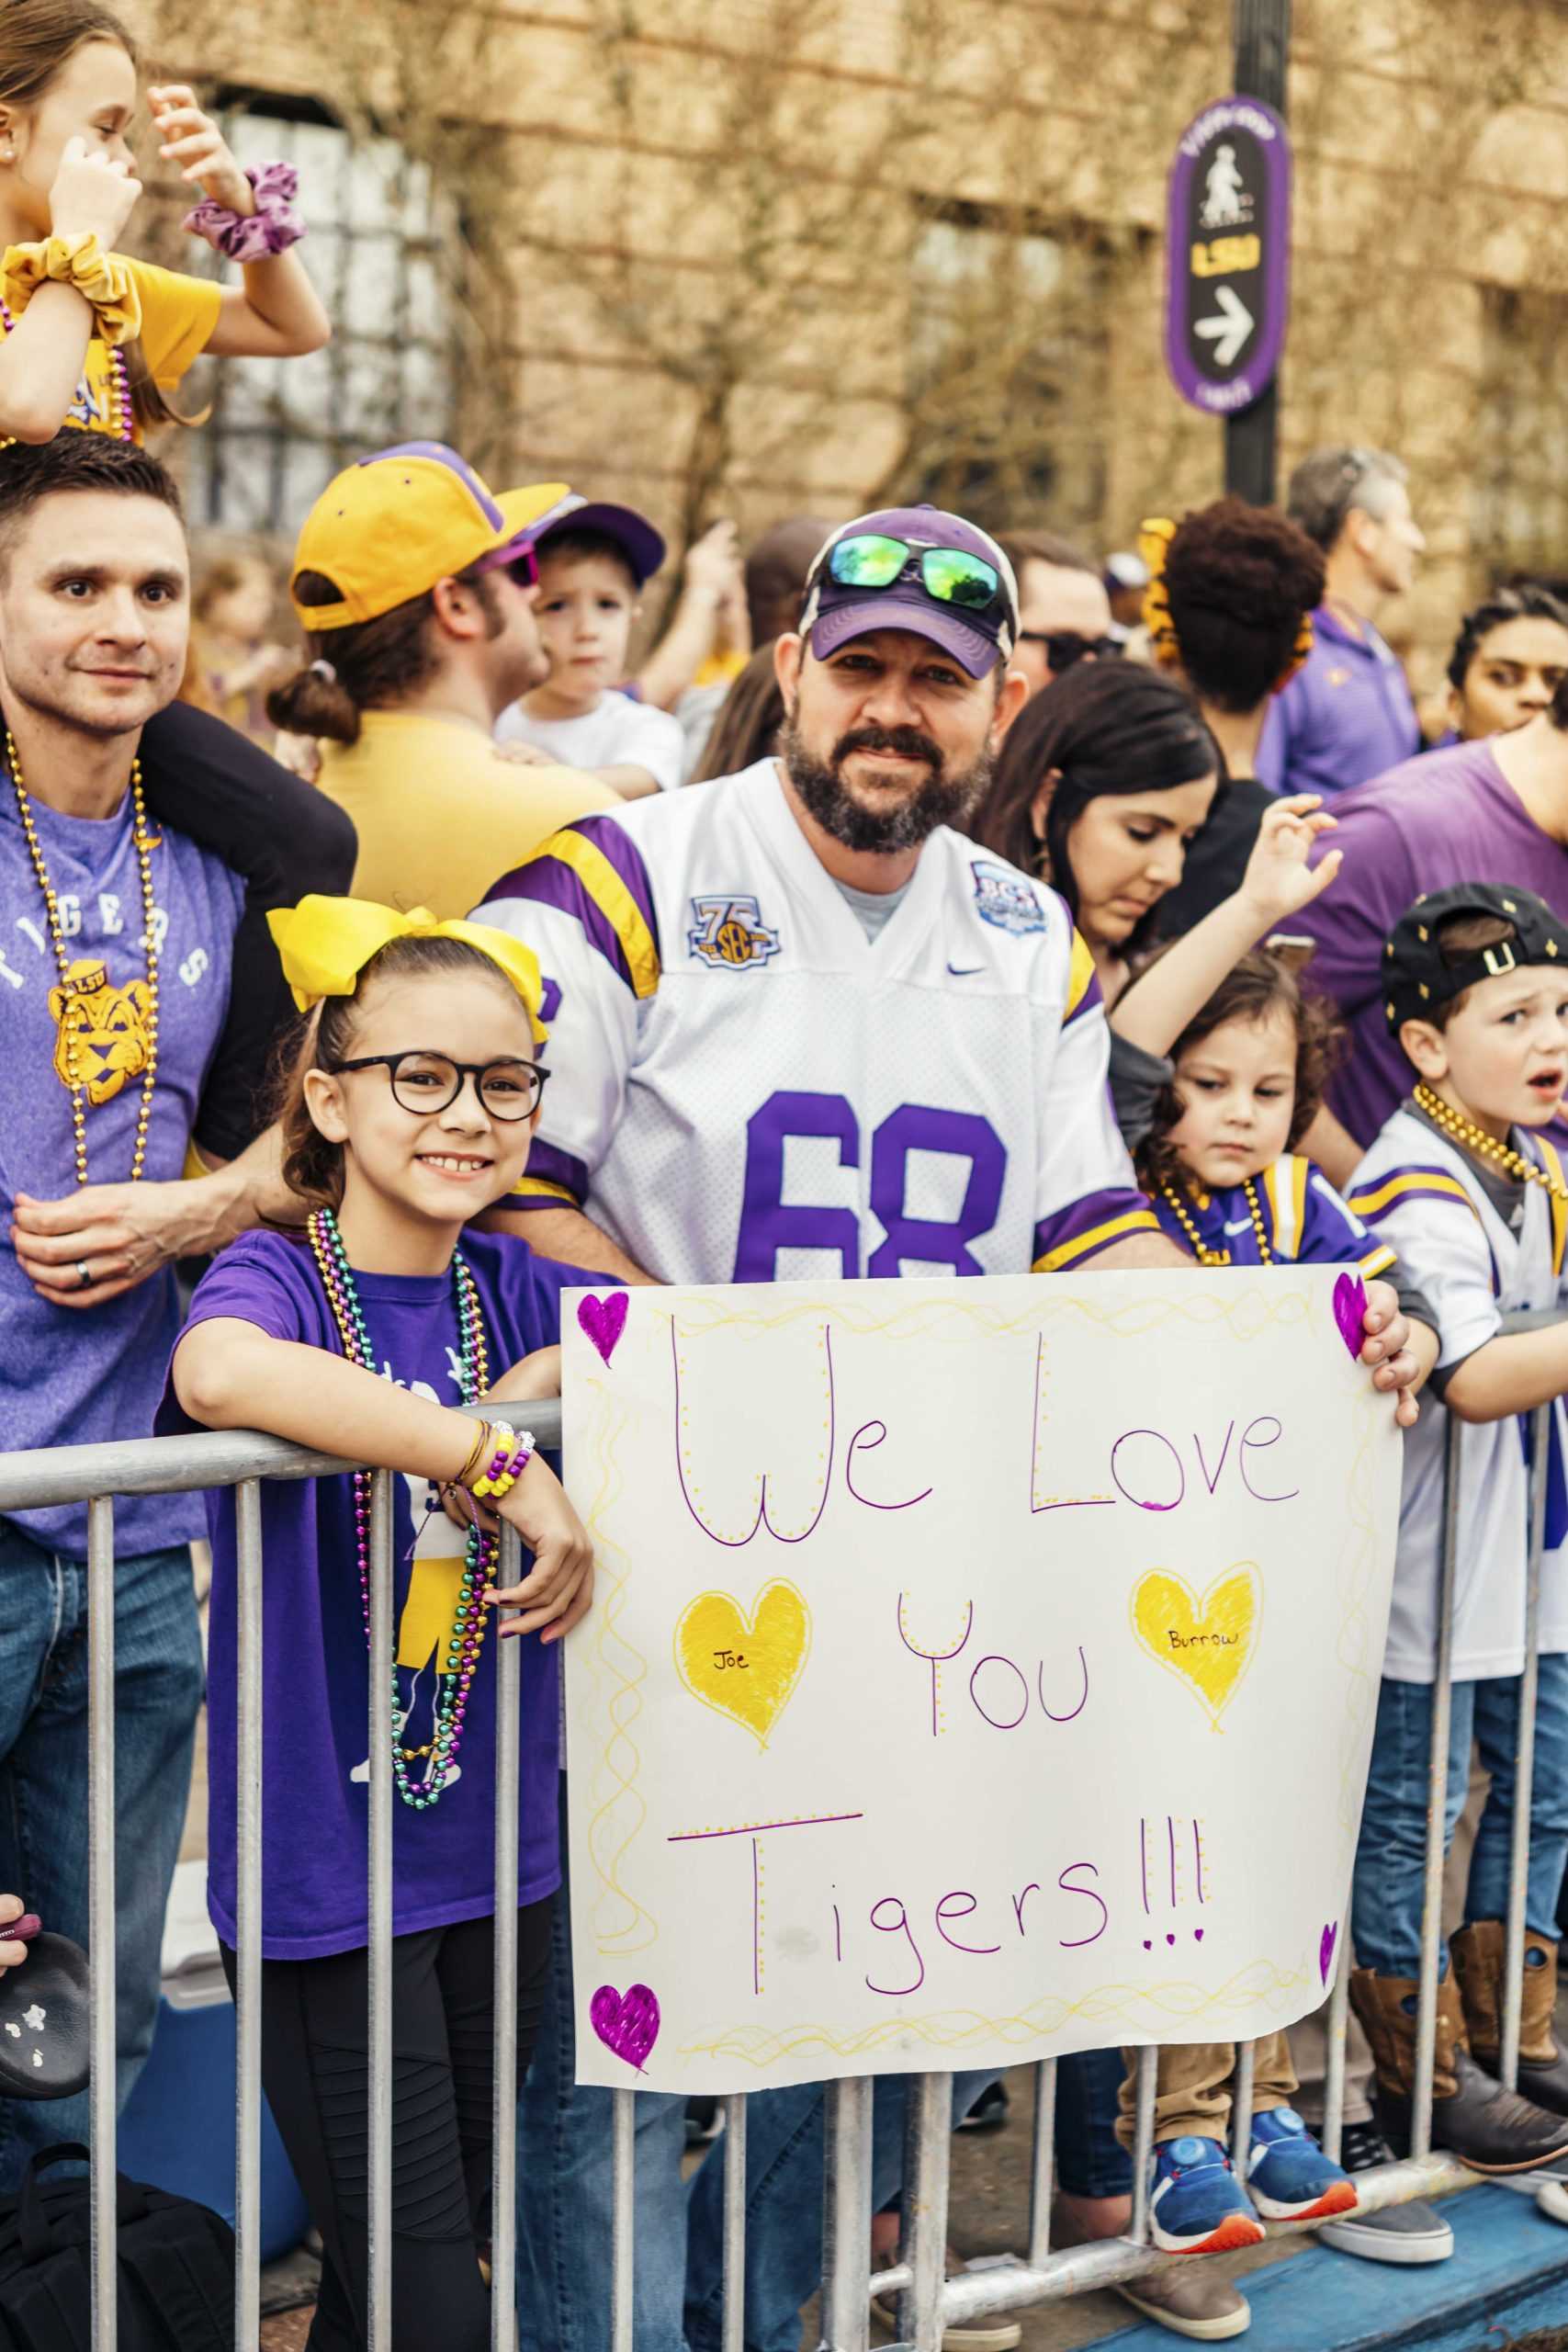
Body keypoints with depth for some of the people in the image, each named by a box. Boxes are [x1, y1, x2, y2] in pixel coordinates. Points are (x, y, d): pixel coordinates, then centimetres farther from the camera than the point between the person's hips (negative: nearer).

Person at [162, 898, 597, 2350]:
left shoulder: (513, 1289, 5)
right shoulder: (275, 1273, -13)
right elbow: (222, 1373, -36)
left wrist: (562, 1369, -9)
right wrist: (501, 1459, -34)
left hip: (497, 1853, 6)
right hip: (323, 1871, -6)